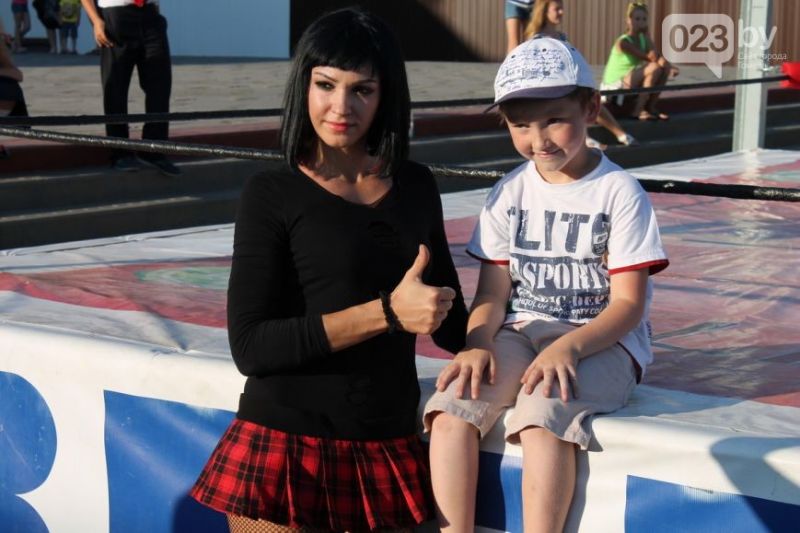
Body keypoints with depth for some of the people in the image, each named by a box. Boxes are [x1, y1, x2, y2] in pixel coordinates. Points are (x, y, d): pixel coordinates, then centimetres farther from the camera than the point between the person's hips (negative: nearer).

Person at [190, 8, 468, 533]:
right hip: (288, 448, -4)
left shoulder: (416, 187, 8)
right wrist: (387, 313, -18)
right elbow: (250, 346, -14)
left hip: (390, 448, 4)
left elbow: (451, 322, 19)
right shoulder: (273, 195, -5)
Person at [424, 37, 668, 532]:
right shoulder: (509, 193, 8)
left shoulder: (619, 192, -5)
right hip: (520, 334, 4)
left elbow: (628, 303, -9)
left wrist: (568, 347, -26)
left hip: (601, 342, -4)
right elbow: (494, 291, 5)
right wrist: (477, 344, -17)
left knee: (542, 413, -34)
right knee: (450, 407, -24)